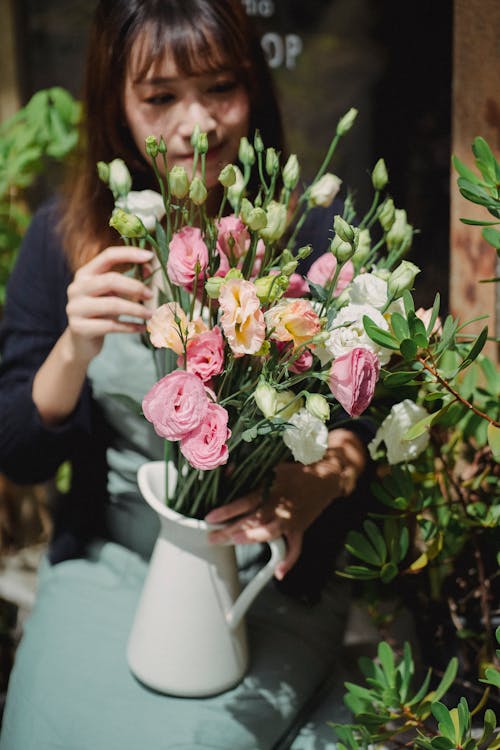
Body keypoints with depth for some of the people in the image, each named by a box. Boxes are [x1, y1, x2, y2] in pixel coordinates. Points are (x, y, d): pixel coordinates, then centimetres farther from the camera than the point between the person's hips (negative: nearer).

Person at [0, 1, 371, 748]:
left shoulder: (310, 230, -8)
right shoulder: (65, 234, -3)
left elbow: (362, 422, -2)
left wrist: (308, 490, -24)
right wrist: (76, 348, -21)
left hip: (269, 571, -1)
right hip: (108, 557, 2)